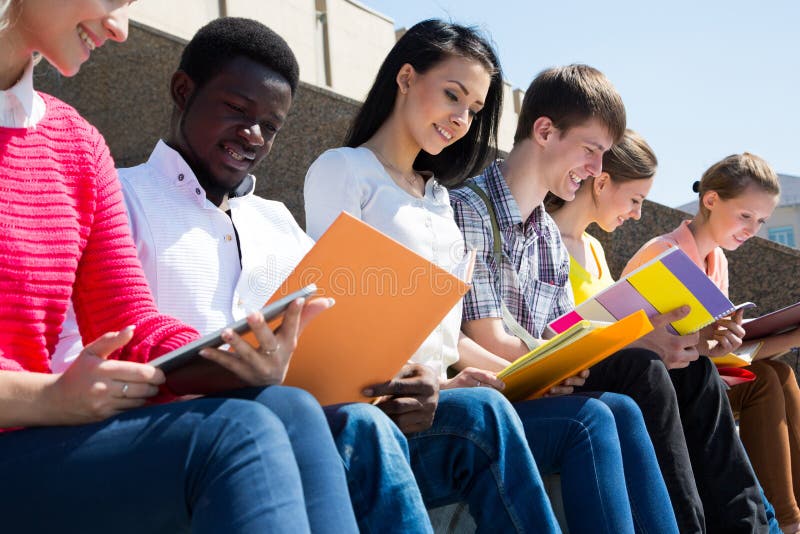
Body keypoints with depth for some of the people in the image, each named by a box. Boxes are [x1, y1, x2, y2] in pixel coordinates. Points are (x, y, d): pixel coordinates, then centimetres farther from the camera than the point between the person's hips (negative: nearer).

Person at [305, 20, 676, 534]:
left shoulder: (437, 194, 24)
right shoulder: (343, 169, 0)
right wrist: (431, 383, -20)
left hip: (441, 396, 8)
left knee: (618, 412, -13)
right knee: (588, 423, -27)